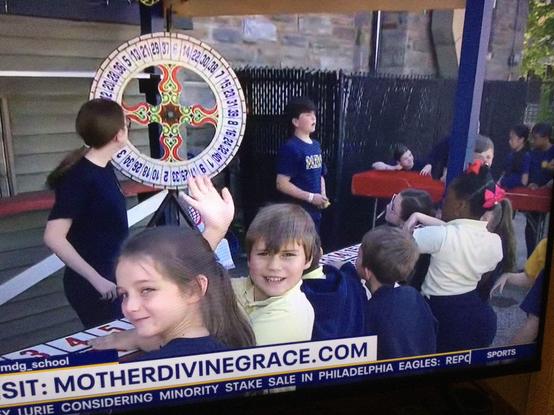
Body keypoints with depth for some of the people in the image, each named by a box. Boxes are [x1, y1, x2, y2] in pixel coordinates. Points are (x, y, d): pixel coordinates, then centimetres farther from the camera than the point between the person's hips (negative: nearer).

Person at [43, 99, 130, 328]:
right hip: (90, 283, -8)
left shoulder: (104, 168, 4)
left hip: (109, 275, 8)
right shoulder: (80, 177, -22)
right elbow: (53, 237, -26)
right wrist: (96, 280, -24)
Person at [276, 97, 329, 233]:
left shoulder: (316, 145, 11)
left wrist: (323, 196, 3)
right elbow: (281, 184, -19)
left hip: (315, 212, 8)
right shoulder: (290, 148, -14)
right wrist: (311, 197, -16)